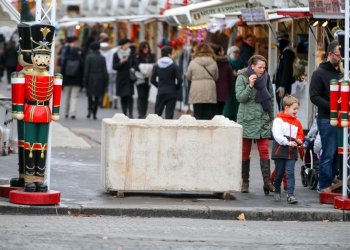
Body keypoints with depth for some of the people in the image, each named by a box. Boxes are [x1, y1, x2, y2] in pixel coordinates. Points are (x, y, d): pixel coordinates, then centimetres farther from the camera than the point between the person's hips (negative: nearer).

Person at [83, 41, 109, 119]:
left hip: (91, 79, -2)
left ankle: (90, 109, -6)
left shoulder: (88, 57, -6)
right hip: (99, 80, 2)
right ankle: (94, 113, 1)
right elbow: (105, 71, 2)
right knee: (97, 97, 6)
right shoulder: (102, 58, 1)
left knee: (90, 95, 13)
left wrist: (84, 81, -3)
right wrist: (106, 83, 6)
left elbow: (86, 70, -7)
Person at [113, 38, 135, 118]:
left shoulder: (131, 54, 1)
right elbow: (114, 67, -2)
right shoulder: (116, 55, 1)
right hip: (121, 78, 1)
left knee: (129, 96, -11)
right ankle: (124, 113, 12)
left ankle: (130, 113, -10)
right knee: (123, 97, 5)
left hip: (129, 78, -1)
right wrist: (121, 62, -18)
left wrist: (133, 68, -9)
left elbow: (134, 64, 12)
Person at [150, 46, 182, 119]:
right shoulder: (174, 66, -8)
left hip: (161, 91, 3)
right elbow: (179, 80, -12)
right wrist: (176, 88, 5)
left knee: (158, 111, 11)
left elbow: (152, 80, 2)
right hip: (172, 92, -3)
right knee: (169, 113, 0)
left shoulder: (156, 66, 2)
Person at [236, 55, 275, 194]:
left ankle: (267, 181, -14)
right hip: (246, 119, -2)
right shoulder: (242, 78, -4)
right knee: (245, 151, 5)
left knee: (264, 150, -7)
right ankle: (245, 182, 13)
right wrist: (250, 86, -25)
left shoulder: (266, 78, 6)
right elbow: (240, 97, -12)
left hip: (263, 119, 2)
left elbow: (271, 98, 14)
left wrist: (271, 118, 14)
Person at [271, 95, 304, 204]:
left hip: (292, 153, 3)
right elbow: (277, 135, -14)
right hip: (280, 151, -3)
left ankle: (290, 194, -12)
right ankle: (277, 191, 30)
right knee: (279, 173, 9)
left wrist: (299, 140, -8)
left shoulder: (297, 122, 11)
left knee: (290, 173, -8)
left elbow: (300, 134, 16)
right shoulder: (278, 120, -4)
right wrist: (288, 142, -22)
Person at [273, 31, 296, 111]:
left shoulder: (287, 52, -12)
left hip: (283, 86, -10)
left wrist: (282, 86, -24)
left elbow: (286, 70, -20)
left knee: (282, 108, -13)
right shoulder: (283, 52, 18)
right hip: (280, 84, 10)